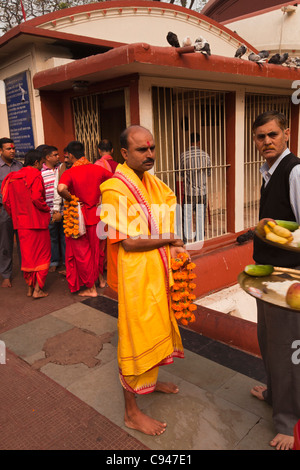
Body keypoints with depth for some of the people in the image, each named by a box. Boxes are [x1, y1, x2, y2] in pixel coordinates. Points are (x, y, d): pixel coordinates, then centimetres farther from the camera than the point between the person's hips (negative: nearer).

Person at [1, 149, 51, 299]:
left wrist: (15, 216, 16)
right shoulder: (35, 175, -10)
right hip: (36, 220, -6)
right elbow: (36, 198, -22)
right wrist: (47, 209, -6)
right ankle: (38, 289, 5)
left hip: (21, 222, 6)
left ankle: (30, 287, 24)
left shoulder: (13, 177, 10)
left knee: (27, 254, 15)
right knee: (42, 254, 5)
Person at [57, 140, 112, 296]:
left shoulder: (69, 173, -16)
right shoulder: (97, 169, -1)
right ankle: (100, 278, 39)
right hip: (96, 215, 5)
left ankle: (91, 288, 15)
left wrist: (71, 199, -17)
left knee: (82, 252, 8)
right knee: (96, 248, 22)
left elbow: (61, 188, -35)